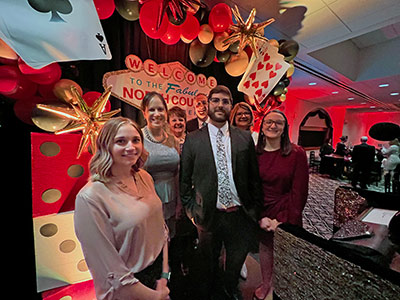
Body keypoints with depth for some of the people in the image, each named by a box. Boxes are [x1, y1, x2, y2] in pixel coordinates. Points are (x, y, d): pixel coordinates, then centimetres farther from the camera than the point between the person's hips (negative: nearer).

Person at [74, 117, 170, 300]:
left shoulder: (144, 177, -7)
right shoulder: (90, 198, -25)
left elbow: (161, 228, 2)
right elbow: (108, 267, -20)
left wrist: (165, 274, -3)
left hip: (159, 268, 5)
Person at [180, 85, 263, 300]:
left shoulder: (245, 138, -1)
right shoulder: (192, 140, -6)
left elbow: (254, 176, 2)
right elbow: (184, 180, -2)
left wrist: (255, 208, 1)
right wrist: (192, 211, -4)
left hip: (240, 215, 2)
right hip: (209, 216, -1)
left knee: (236, 261, 26)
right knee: (208, 264, 23)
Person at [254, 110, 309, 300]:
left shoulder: (297, 154, -10)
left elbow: (299, 191, -10)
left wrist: (283, 221, -13)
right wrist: (259, 217, -9)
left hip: (286, 215, -2)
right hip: (262, 214, 2)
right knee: (264, 248, 19)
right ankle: (266, 284, 45)